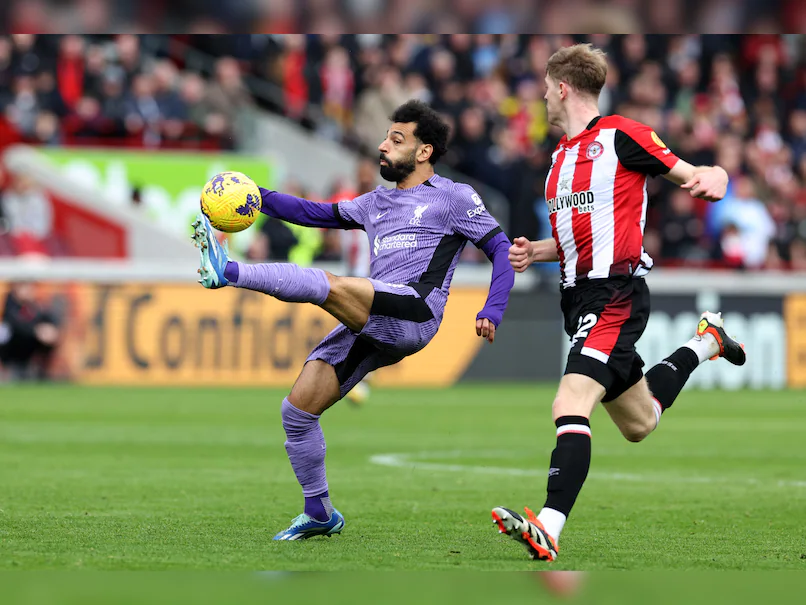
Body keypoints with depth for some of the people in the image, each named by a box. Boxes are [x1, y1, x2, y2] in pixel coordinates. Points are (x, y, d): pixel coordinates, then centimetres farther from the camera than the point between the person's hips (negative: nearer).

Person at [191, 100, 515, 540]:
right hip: (369, 329, 7)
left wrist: (491, 313, -9)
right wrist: (262, 198, 15)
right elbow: (319, 214, 32)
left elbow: (501, 250, 6)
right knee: (297, 407, -1)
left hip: (415, 311, -7)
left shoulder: (454, 198, 10)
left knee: (328, 285, -32)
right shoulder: (377, 202, 29)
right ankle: (319, 514, 10)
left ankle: (229, 272, -40)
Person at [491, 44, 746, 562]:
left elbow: (696, 175, -7)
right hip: (580, 296, 9)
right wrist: (534, 252, 9)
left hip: (616, 292, -9)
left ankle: (548, 529, -35)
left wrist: (711, 180, -31)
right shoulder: (562, 155, 18)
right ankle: (705, 341, 44)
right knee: (639, 424, 22)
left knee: (570, 408, -26)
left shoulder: (621, 135, -7)